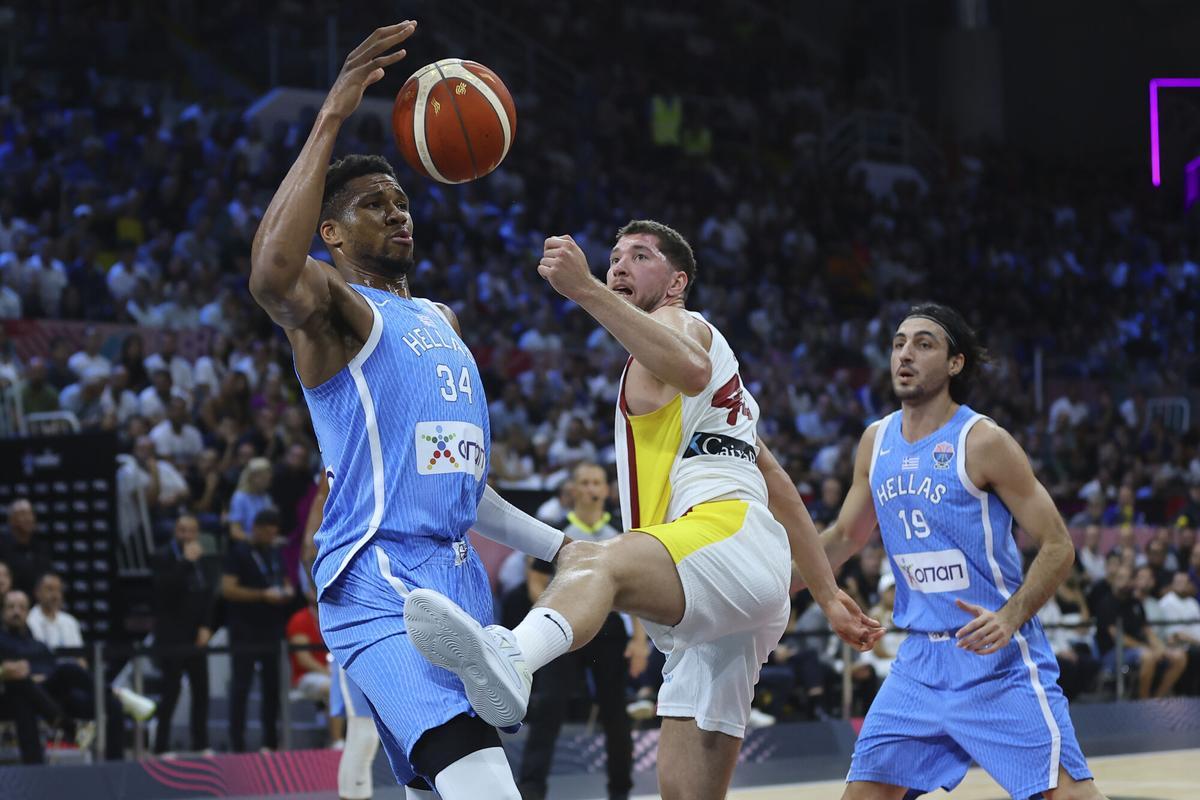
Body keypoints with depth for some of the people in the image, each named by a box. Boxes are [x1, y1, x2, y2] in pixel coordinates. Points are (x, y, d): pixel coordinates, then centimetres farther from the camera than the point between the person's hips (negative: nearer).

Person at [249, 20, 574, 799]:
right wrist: (332, 117, -30)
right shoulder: (332, 303, -3)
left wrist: (556, 545, 32)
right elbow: (272, 273, -30)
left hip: (459, 578, 9)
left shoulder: (441, 320, 24)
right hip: (380, 586, -9)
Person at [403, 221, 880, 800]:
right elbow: (781, 490, 39)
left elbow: (691, 370, -20)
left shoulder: (682, 323, 11)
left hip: (727, 531, -10)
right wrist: (828, 598, 38)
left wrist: (585, 289, -27)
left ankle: (509, 659, -72)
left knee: (590, 562, -39)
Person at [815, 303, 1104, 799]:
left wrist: (1010, 618, -26)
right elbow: (845, 536, 22)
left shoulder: (983, 442, -12)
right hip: (921, 658, 6)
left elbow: (1058, 547, -12)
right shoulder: (877, 442, 6)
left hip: (997, 657, -6)